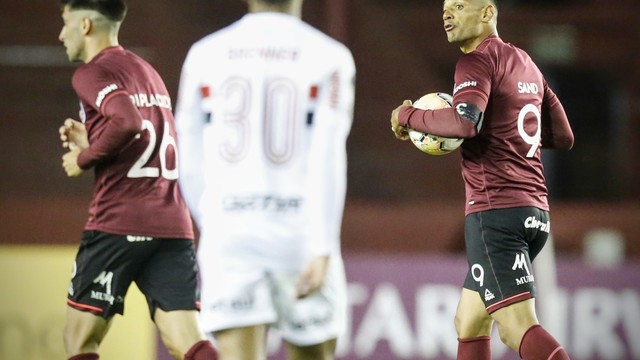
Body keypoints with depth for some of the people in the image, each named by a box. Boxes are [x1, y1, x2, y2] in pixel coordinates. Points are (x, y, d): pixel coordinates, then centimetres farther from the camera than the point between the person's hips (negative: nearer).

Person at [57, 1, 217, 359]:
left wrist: (83, 158, -8)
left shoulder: (92, 73, -4)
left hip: (118, 225, -7)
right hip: (174, 225, 7)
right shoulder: (148, 71, 22)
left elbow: (126, 122, -23)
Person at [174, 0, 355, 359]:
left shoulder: (205, 56, 7)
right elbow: (327, 162, -10)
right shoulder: (329, 59, 0)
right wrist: (323, 250, -13)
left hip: (229, 235, 1)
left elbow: (191, 168, 10)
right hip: (299, 233, -1)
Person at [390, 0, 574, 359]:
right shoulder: (525, 63, 19)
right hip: (535, 211, 9)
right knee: (469, 323, 17)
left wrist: (408, 116, -9)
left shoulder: (478, 61, -6)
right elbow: (563, 136, 23)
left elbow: (465, 123, -24)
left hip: (495, 210, -9)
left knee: (519, 328, -18)